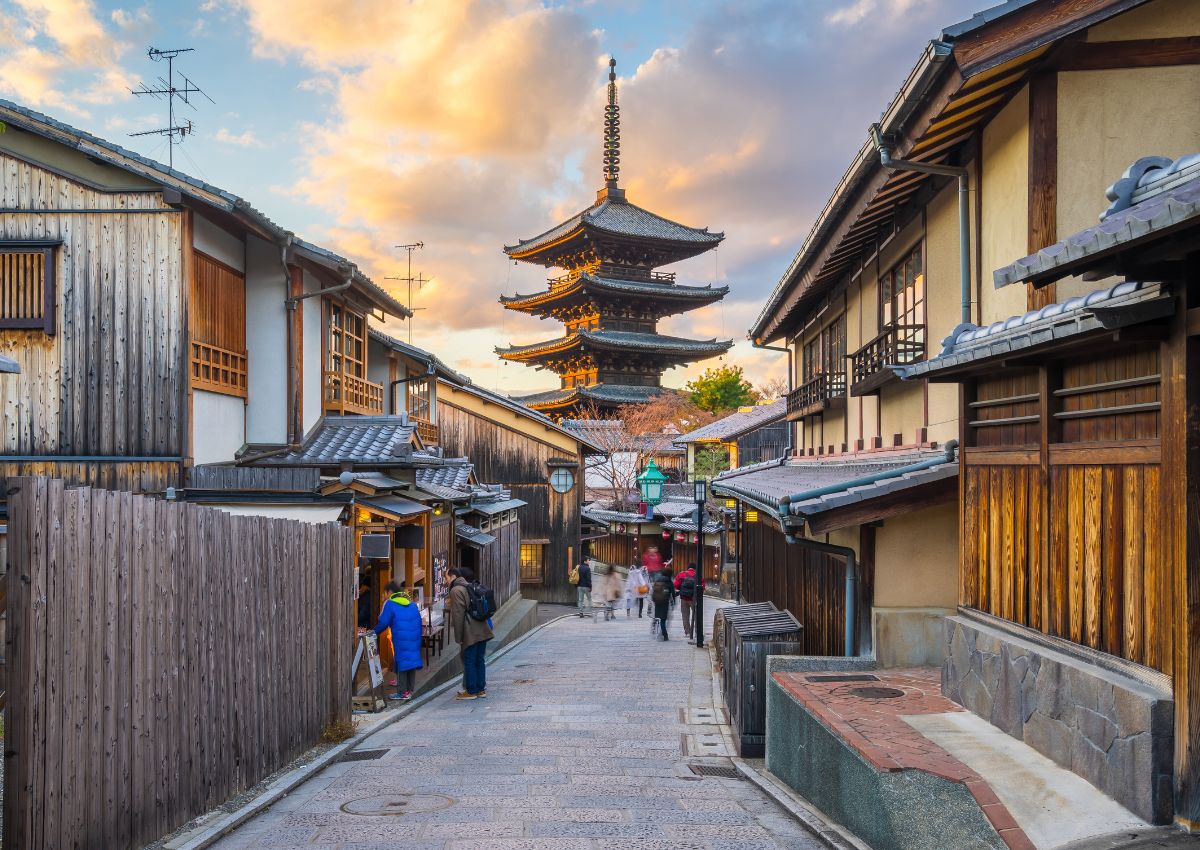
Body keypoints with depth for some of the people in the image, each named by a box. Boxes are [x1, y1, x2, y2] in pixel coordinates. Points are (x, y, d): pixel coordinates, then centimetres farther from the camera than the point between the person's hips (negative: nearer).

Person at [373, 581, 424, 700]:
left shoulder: (390, 604, -3)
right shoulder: (413, 604, 16)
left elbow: (383, 623, -6)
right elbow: (419, 622, 17)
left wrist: (374, 632, 9)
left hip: (400, 639, -6)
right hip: (414, 638, 6)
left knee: (400, 663, -1)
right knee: (412, 661, 12)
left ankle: (402, 692, -1)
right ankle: (410, 689, 18)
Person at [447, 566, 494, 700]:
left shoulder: (456, 590, -10)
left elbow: (458, 615, -14)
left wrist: (458, 637, -10)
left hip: (470, 633, -8)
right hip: (482, 631, 8)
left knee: (469, 661, 0)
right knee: (479, 660, 13)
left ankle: (471, 691, 5)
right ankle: (481, 689, 19)